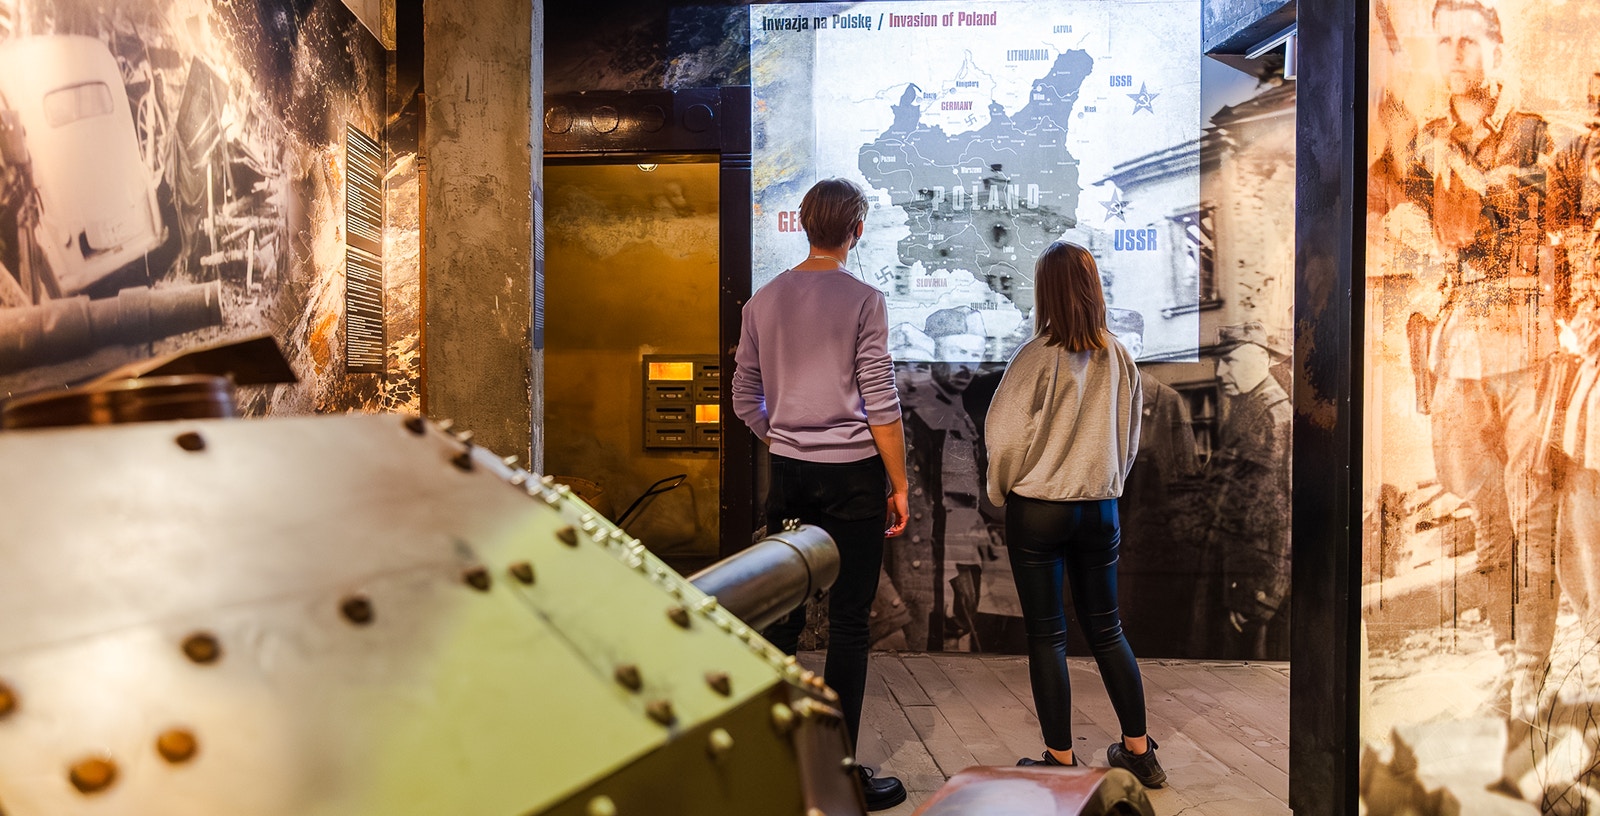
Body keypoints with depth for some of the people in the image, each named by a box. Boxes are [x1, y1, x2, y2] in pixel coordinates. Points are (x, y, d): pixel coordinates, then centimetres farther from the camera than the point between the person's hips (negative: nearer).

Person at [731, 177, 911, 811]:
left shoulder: (763, 300, 7)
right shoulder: (862, 300, -8)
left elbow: (745, 401, 11)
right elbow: (881, 405, -9)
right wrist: (899, 485, -2)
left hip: (788, 473, 5)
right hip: (852, 473, -5)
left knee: (782, 614, 12)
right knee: (848, 622, 1)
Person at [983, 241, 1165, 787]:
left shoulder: (1038, 356, -15)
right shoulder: (1118, 357, 0)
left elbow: (1005, 435, -14)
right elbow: (1129, 439, 10)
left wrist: (1001, 493, 3)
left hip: (1038, 511, -5)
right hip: (1100, 508, 5)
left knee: (1046, 636, 6)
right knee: (1106, 629, 17)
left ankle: (1060, 760, 14)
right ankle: (1139, 752, 26)